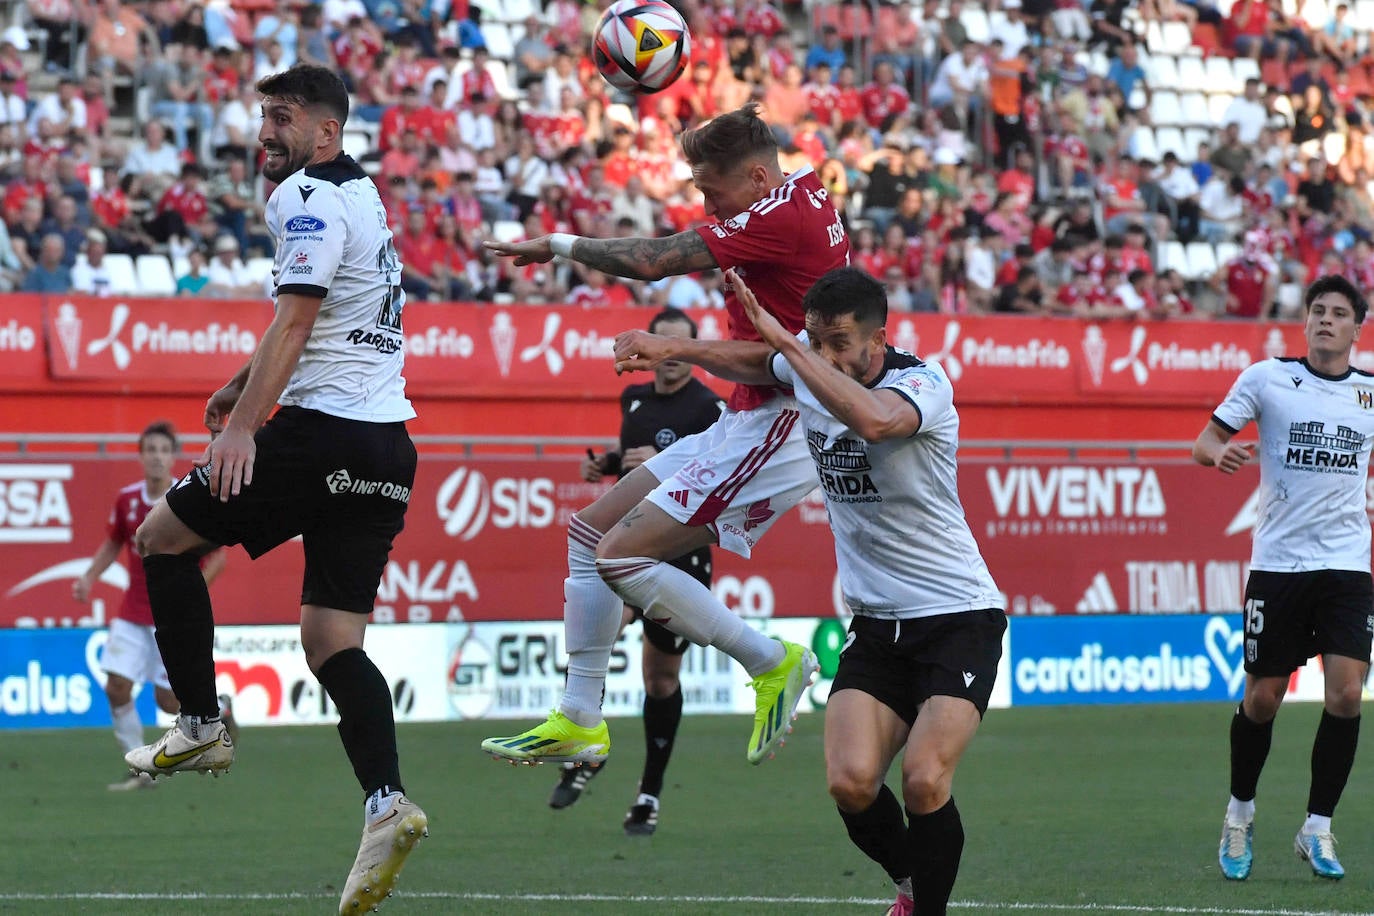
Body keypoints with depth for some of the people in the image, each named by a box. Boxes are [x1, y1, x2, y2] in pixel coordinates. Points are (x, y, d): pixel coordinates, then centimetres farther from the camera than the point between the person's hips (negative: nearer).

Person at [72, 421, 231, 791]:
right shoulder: (127, 499, 0)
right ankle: (140, 770, 4)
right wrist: (89, 577, 1)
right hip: (133, 614, 4)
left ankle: (220, 707, 29)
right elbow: (112, 544, 16)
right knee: (116, 688, -8)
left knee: (169, 701, -4)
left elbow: (217, 556, -7)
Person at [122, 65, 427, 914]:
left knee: (164, 535, 7)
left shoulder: (308, 197, -8)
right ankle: (385, 802, -15)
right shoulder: (359, 193, 21)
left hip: (322, 429, -9)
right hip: (386, 442, 9)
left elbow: (296, 316, -20)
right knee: (332, 640, 4)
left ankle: (200, 723, 5)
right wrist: (246, 383, 42)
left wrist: (244, 424, -27)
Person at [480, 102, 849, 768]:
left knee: (621, 558, -16)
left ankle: (772, 662, -4)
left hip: (774, 430, -11)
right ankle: (577, 722, 14)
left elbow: (653, 261, -20)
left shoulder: (780, 218, -19)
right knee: (589, 532, 10)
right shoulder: (806, 190, 10)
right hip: (747, 421, 11)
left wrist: (557, 245, -6)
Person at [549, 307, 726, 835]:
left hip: (681, 554, -4)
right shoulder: (634, 399, 9)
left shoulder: (709, 408, -9)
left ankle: (650, 794, 20)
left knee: (661, 676, 4)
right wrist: (604, 464, 8)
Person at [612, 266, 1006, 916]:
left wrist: (784, 340, -37)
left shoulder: (924, 383, -17)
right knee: (851, 783, -12)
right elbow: (757, 360, 27)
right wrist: (672, 349, 13)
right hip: (874, 622, 6)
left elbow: (871, 419, -42)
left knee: (924, 781, -22)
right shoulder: (808, 368, 2)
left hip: (957, 613, -6)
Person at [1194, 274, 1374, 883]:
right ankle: (1240, 813, 26)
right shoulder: (1267, 377, -1)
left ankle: (1317, 829, 0)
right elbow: (1204, 443, -2)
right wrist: (1219, 452, -24)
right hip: (1277, 561, -2)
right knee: (1262, 698, 3)